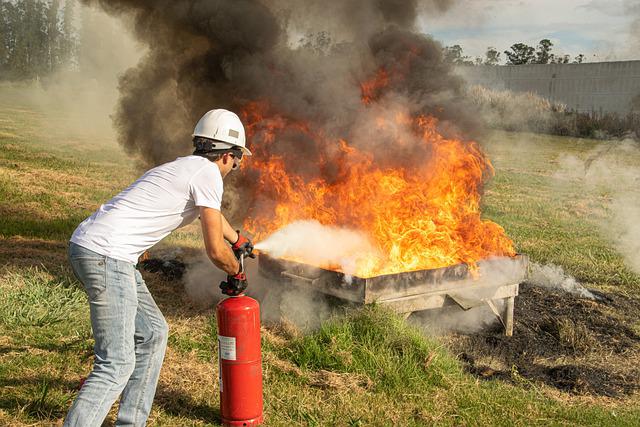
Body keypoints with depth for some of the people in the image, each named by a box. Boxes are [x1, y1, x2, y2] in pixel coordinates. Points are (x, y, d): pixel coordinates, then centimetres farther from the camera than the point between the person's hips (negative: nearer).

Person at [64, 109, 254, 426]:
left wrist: (239, 241, 60)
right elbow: (215, 250, -6)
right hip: (106, 254, -10)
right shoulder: (208, 174, -6)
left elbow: (211, 211, 44)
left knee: (153, 333, 18)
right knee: (117, 364, -10)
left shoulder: (185, 167, 22)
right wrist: (236, 273, 16)